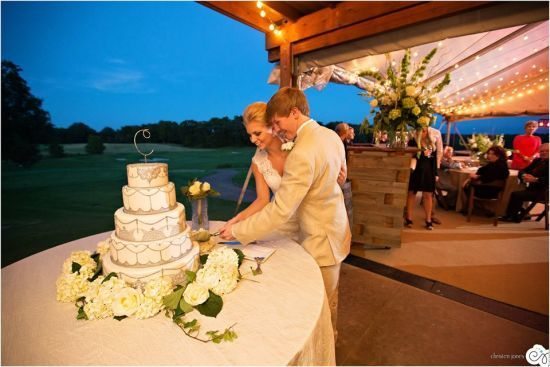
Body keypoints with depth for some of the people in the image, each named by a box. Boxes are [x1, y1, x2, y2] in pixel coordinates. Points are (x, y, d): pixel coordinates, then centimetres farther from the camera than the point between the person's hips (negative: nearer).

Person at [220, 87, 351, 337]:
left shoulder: (302, 153, -30)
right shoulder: (331, 135, -1)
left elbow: (280, 211, -29)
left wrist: (238, 230, -19)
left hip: (321, 239, -9)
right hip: (334, 228, 9)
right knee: (328, 296, 28)